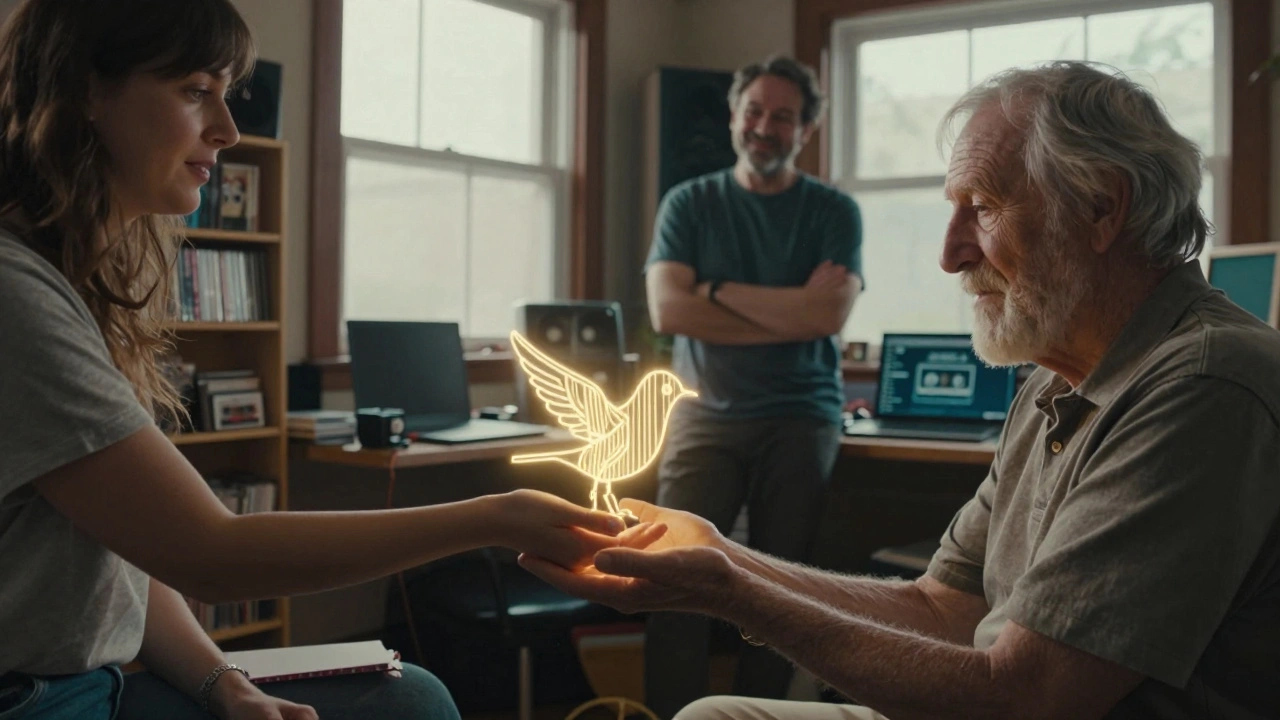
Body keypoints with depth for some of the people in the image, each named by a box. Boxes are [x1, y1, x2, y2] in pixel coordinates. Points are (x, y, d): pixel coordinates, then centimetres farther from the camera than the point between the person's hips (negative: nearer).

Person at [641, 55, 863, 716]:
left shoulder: (834, 212, 5)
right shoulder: (690, 204, 6)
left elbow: (829, 315, -11)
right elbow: (668, 310, -7)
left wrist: (718, 290, -7)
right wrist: (791, 312, -8)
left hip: (801, 419, 0)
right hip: (706, 414, 0)